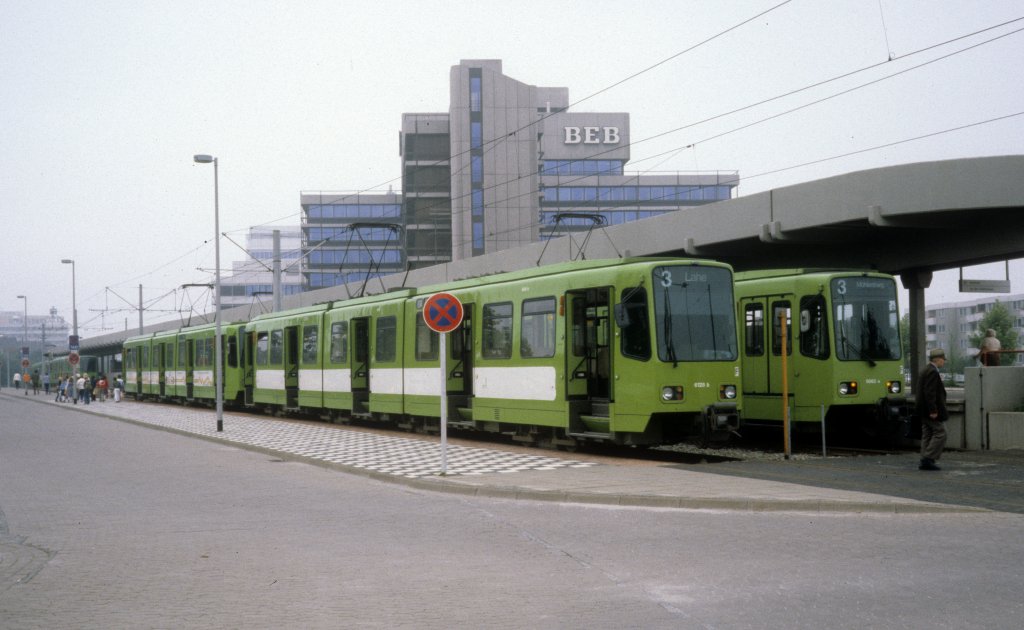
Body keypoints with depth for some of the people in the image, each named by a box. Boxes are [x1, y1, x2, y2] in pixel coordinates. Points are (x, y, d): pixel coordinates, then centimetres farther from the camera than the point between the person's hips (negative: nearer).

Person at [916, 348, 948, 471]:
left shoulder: (925, 371, 16)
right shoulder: (932, 372, -15)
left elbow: (917, 391, 21)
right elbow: (929, 392, -23)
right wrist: (933, 410, -23)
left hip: (924, 411, 10)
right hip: (930, 410, -10)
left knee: (927, 435, 11)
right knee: (940, 433, -7)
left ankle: (925, 461, 11)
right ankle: (928, 459, -11)